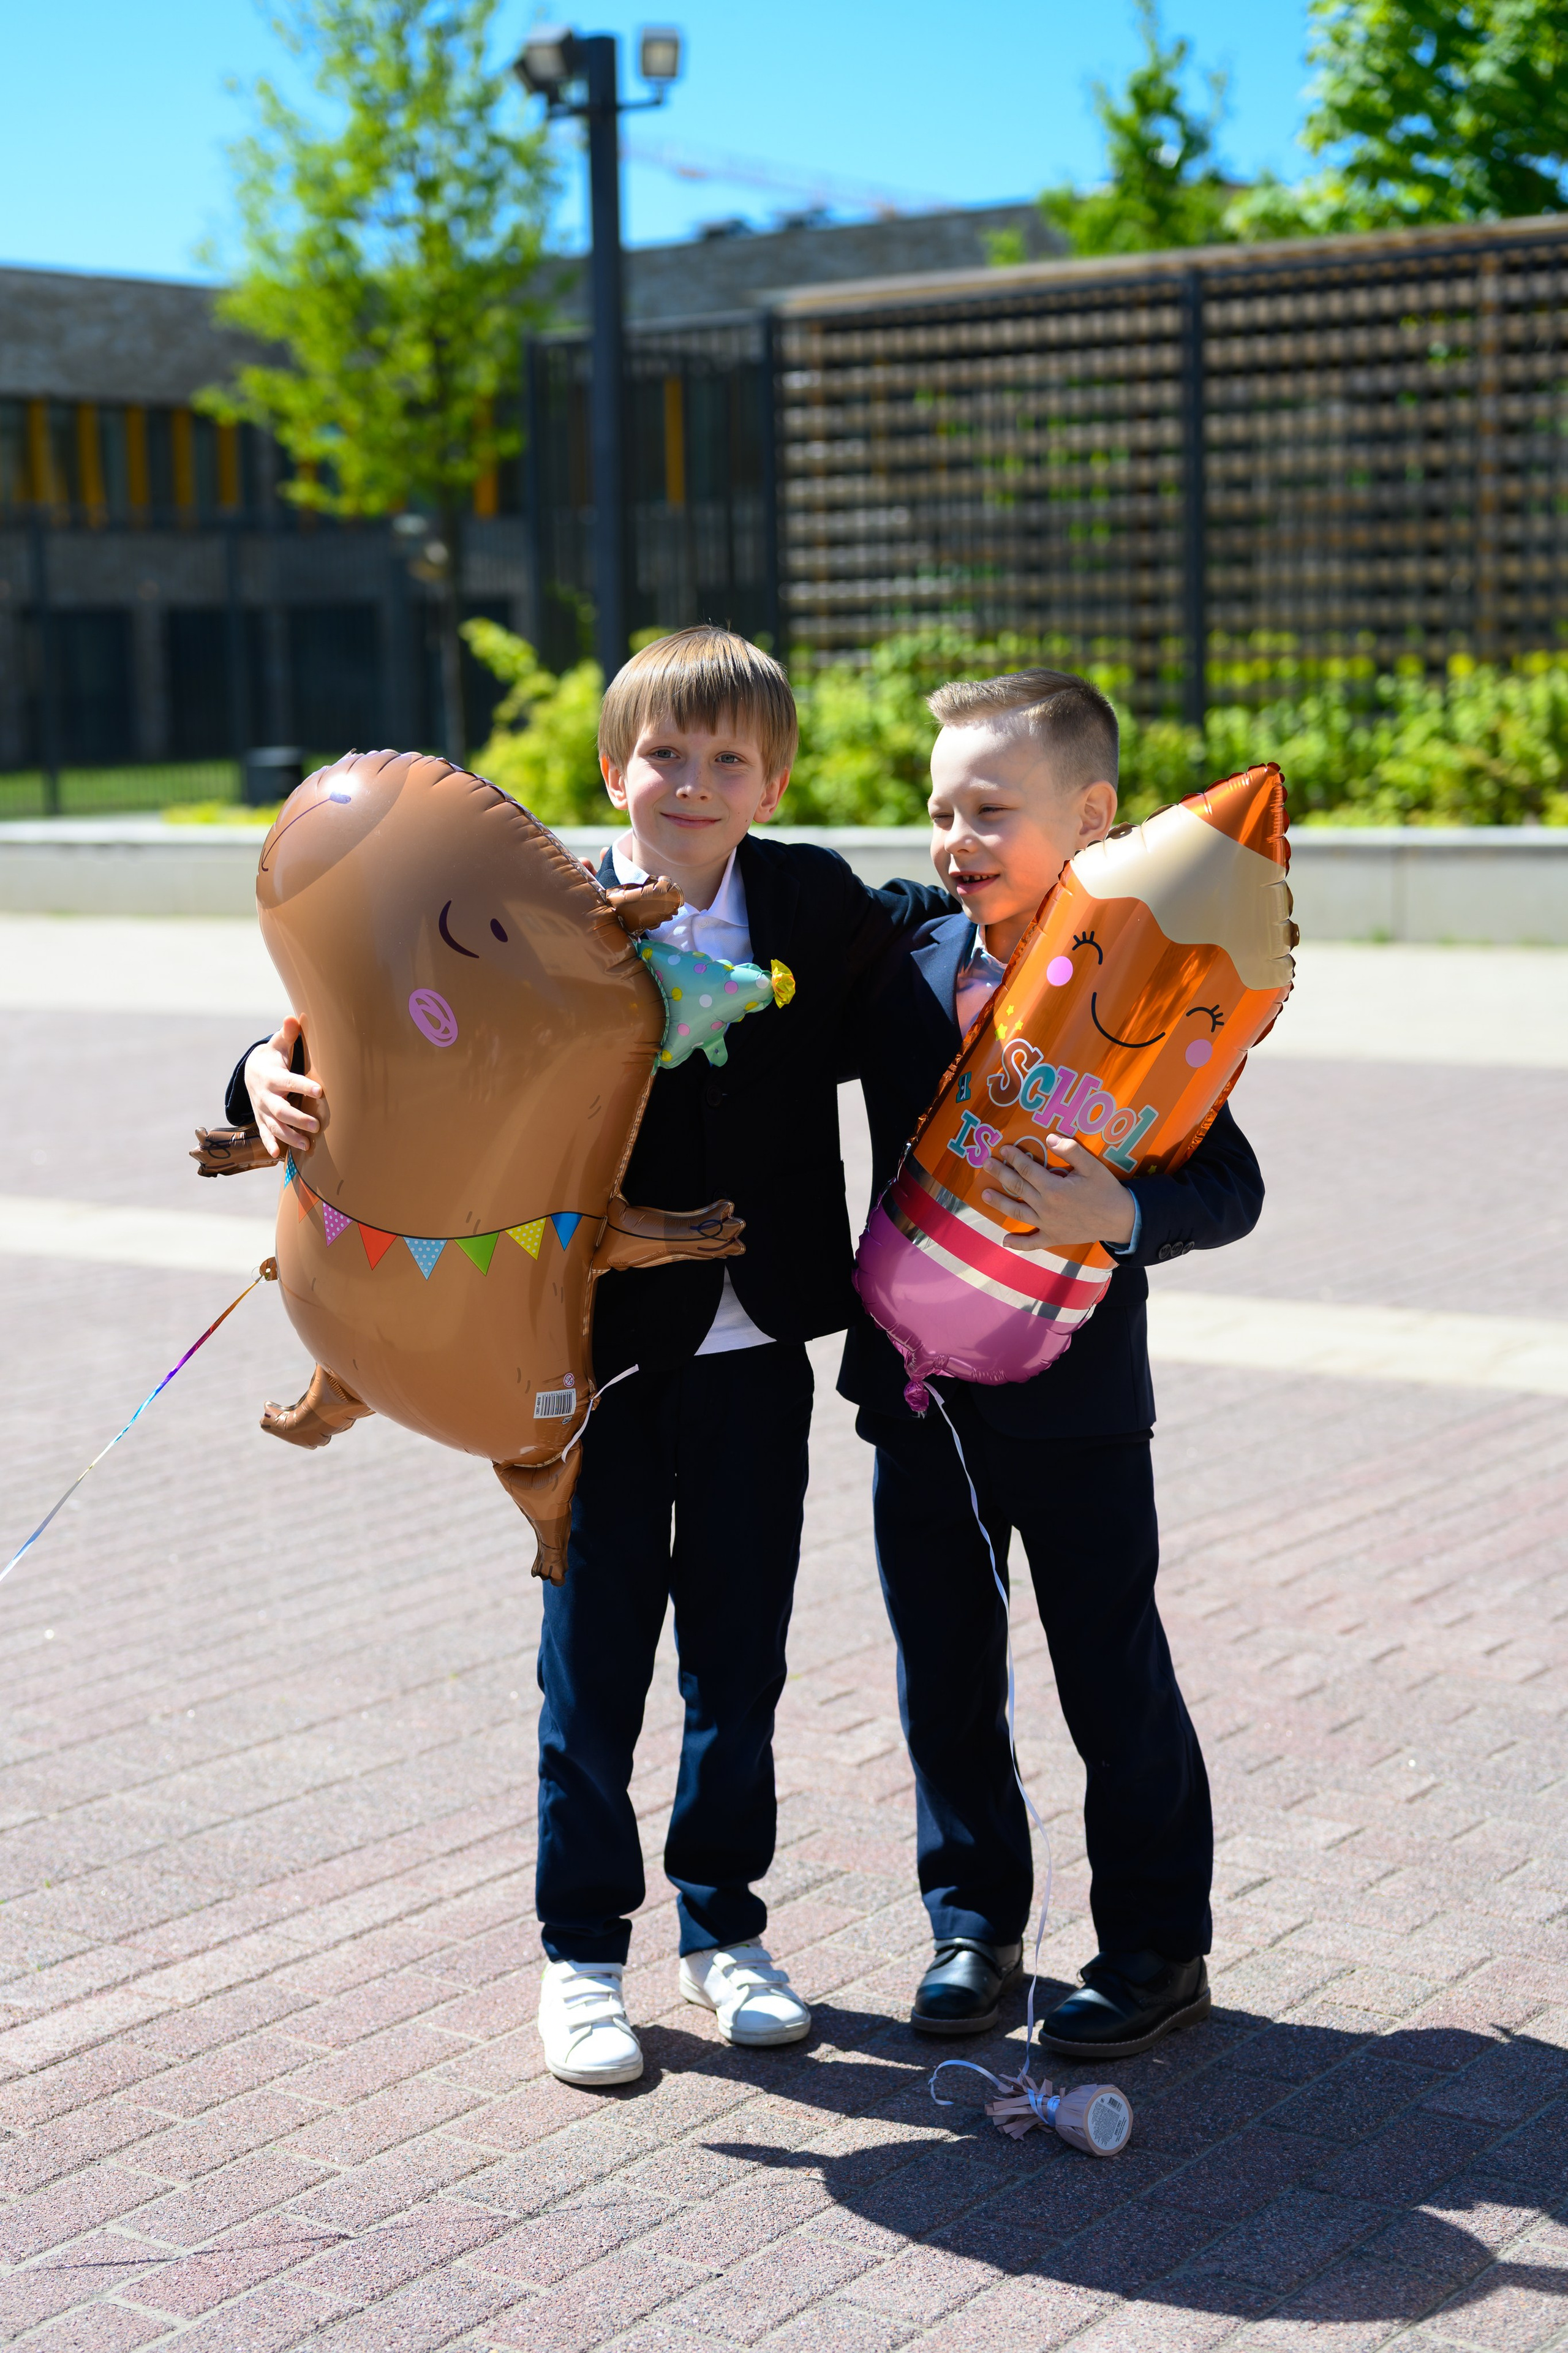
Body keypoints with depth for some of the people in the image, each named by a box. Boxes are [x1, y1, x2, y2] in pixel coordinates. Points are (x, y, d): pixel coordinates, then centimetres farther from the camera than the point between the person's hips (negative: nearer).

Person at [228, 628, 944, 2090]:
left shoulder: (814, 904, 2)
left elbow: (923, 935, 22)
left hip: (757, 1351, 3)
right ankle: (582, 1946, 24)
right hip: (602, 1350, -2)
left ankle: (722, 1925, 31)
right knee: (595, 1654, 8)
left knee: (741, 1648, 13)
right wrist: (277, 1075, -26)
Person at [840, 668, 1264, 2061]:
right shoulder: (904, 972, 1)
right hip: (917, 1386, 4)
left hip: (1076, 1402, -4)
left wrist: (1123, 1214, -32)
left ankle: (1157, 1944, 22)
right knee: (945, 1681, 14)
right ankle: (973, 1924, 31)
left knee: (1115, 1682, 6)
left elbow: (1233, 1185, -16)